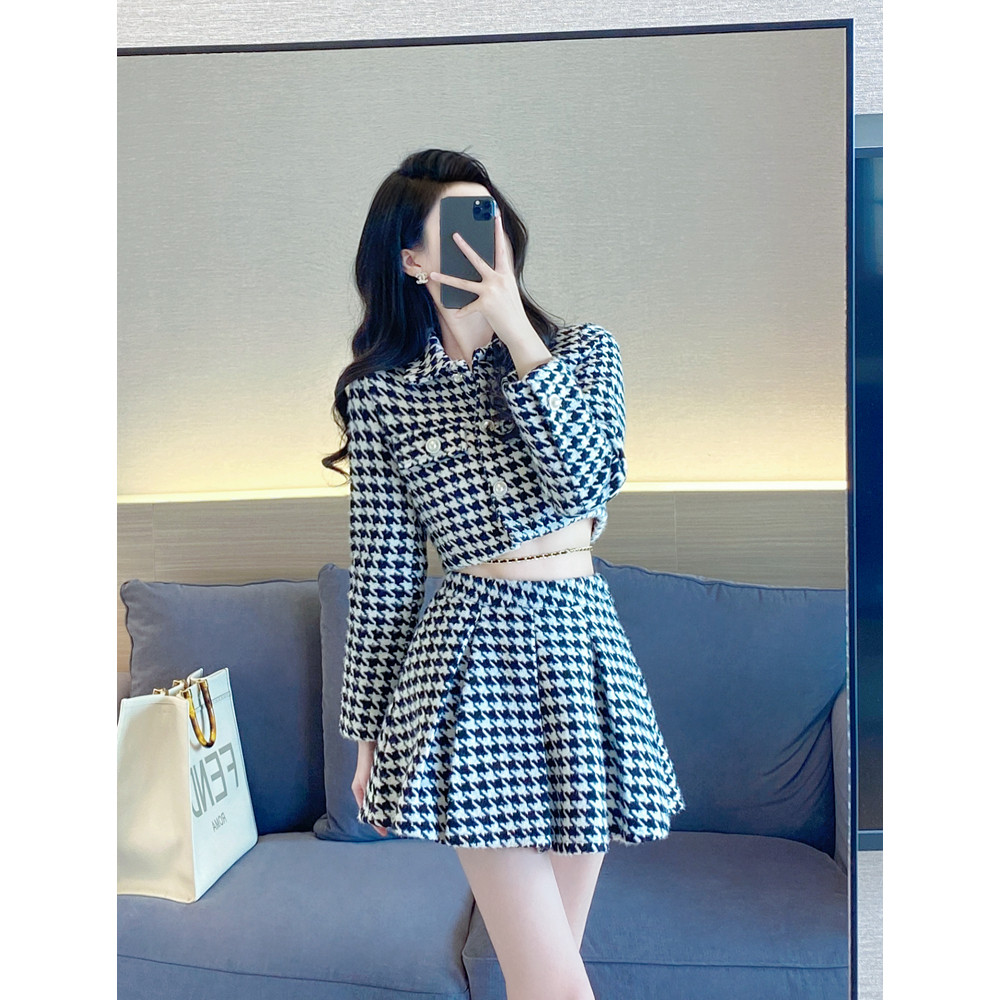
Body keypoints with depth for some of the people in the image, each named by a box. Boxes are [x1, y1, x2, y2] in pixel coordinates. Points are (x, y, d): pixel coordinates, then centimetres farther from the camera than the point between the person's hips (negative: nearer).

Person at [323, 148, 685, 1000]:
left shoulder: (584, 350, 6)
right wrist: (368, 732, 8)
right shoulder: (381, 393, 0)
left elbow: (589, 477, -14)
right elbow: (381, 570, 3)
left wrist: (514, 329, -13)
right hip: (472, 656, -2)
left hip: (581, 642, 3)